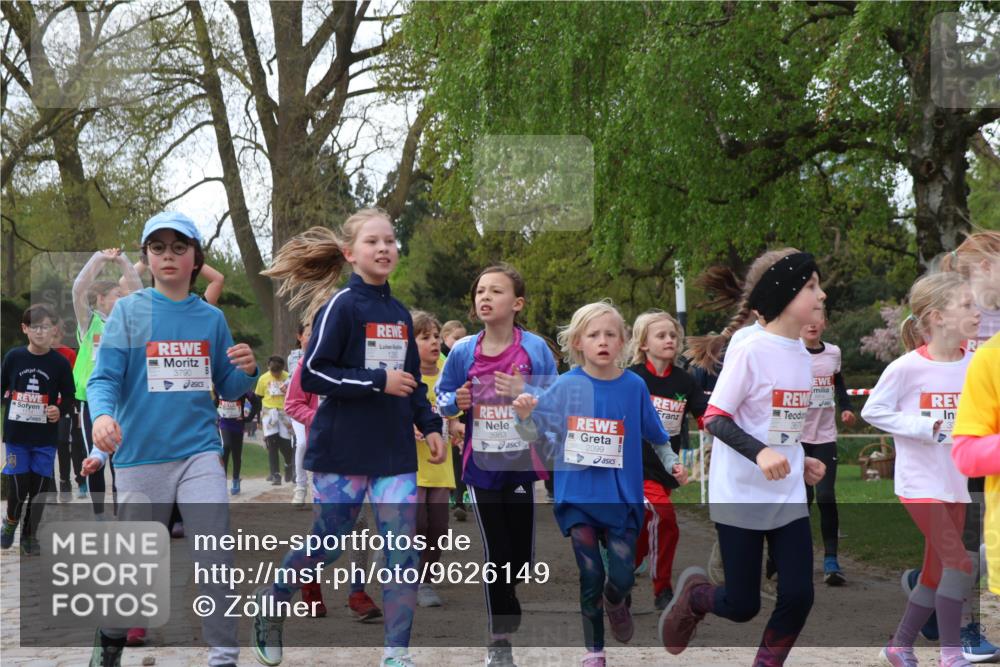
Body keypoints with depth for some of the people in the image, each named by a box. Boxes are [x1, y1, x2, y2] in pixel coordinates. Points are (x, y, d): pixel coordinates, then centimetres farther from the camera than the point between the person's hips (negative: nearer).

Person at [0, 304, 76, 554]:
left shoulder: (60, 362, -4)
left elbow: (69, 398, 2)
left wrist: (60, 411, -16)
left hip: (46, 437, 0)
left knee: (39, 487, 3)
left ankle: (29, 534, 23)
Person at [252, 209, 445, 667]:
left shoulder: (400, 315, 11)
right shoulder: (341, 306, -9)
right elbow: (312, 375, -14)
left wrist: (430, 425, 10)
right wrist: (379, 382, -16)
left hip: (395, 451, 5)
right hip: (342, 451, -5)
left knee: (403, 551, -3)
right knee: (327, 544, 5)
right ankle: (271, 602, 34)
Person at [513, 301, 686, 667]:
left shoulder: (634, 386, -3)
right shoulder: (567, 386, -6)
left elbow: (655, 435, 12)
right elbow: (534, 432, -1)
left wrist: (671, 462, 0)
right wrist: (525, 414, -21)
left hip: (622, 496, 1)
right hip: (579, 495, -1)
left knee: (622, 577, -1)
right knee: (590, 576, 1)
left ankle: (615, 603, 36)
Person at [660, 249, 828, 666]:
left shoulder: (801, 355, 7)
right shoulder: (750, 352, -16)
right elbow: (714, 418, -17)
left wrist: (801, 461, 7)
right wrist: (760, 452, -31)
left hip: (789, 498, 6)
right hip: (741, 498, -6)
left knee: (798, 597, -3)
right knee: (742, 605, 3)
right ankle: (693, 594, 35)